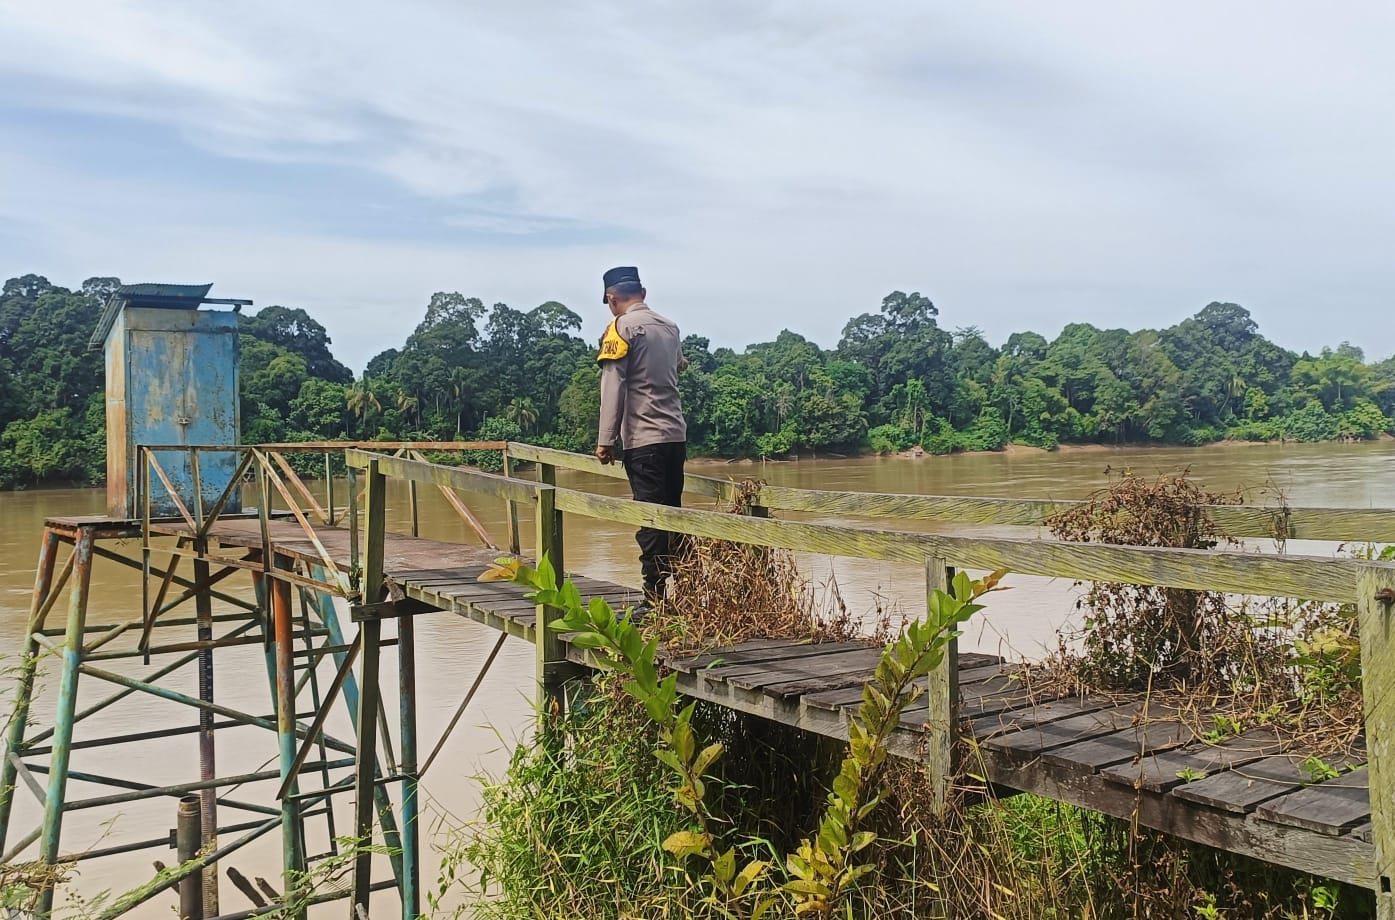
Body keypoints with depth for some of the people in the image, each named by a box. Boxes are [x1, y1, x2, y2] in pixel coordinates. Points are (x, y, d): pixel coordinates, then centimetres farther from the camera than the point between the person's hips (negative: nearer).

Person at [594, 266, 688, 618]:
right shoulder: (670, 327, 15)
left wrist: (605, 440, -9)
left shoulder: (622, 328, -5)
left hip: (643, 439, -7)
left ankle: (655, 600, -5)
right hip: (676, 435, 7)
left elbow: (613, 387, -11)